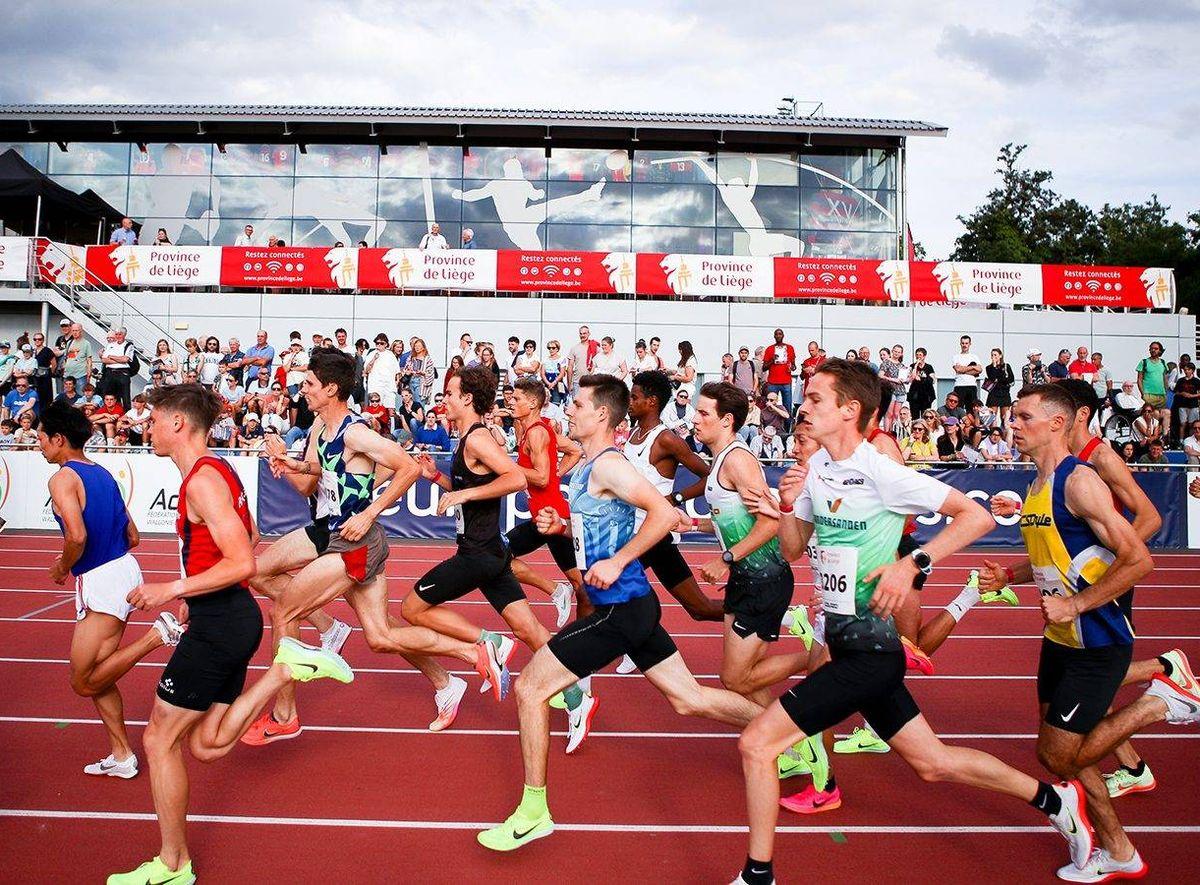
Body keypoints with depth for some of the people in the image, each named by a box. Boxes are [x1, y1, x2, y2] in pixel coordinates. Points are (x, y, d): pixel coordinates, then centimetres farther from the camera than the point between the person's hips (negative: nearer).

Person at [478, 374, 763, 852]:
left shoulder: (608, 465, -16)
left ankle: (533, 811, 7)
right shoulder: (585, 467, 14)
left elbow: (663, 513, -26)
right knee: (689, 699, 16)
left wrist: (617, 562, -24)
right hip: (630, 604, 10)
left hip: (621, 607, -10)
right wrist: (561, 525, 8)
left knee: (529, 688, -4)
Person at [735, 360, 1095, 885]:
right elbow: (792, 551, 12)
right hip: (846, 644, 8)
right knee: (933, 763, 18)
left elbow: (977, 516, -16)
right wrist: (786, 507, -7)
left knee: (756, 743, -10)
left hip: (869, 651, -8)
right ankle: (1052, 799, 36)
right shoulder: (814, 469, 5)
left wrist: (912, 563, -25)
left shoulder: (879, 472, -17)